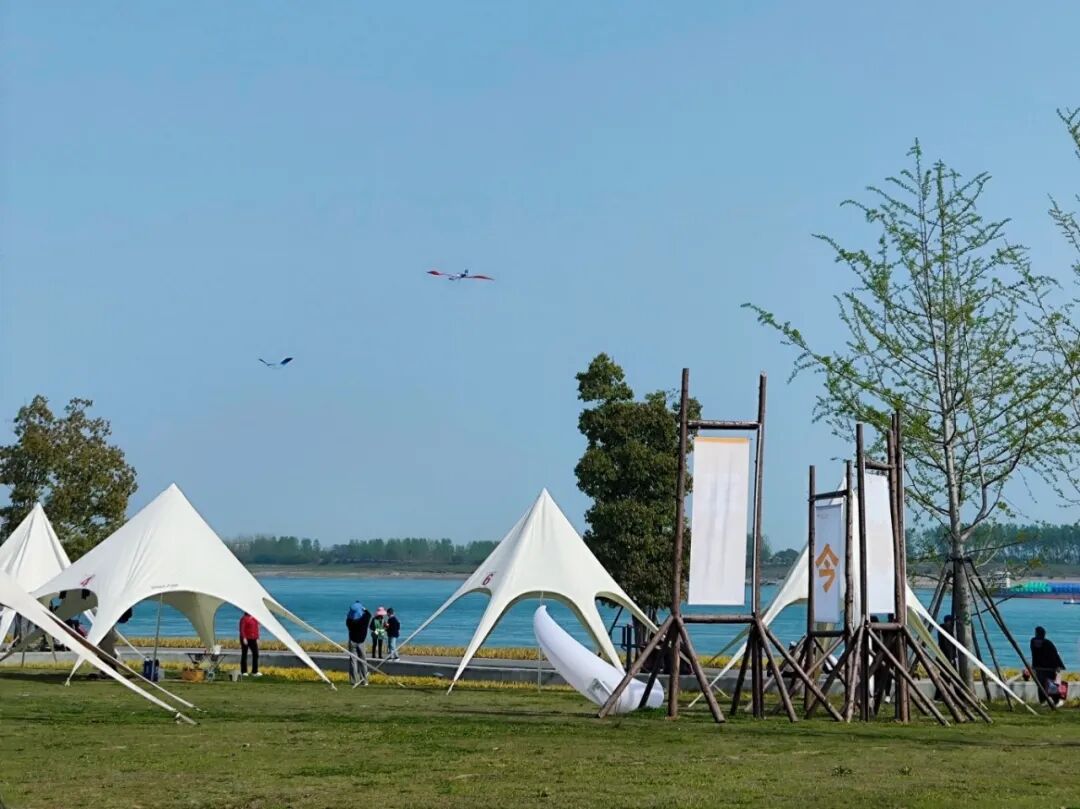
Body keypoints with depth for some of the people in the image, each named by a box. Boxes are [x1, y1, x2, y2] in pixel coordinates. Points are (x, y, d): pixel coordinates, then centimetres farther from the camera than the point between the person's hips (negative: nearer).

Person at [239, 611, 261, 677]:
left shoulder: (255, 619, 12)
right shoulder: (244, 619, -8)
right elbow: (242, 629, -13)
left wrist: (257, 638, 10)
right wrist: (244, 638, -21)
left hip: (253, 639, 6)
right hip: (245, 639, -6)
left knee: (256, 654, 0)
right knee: (244, 655, 1)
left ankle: (255, 672, 5)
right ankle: (243, 672, 7)